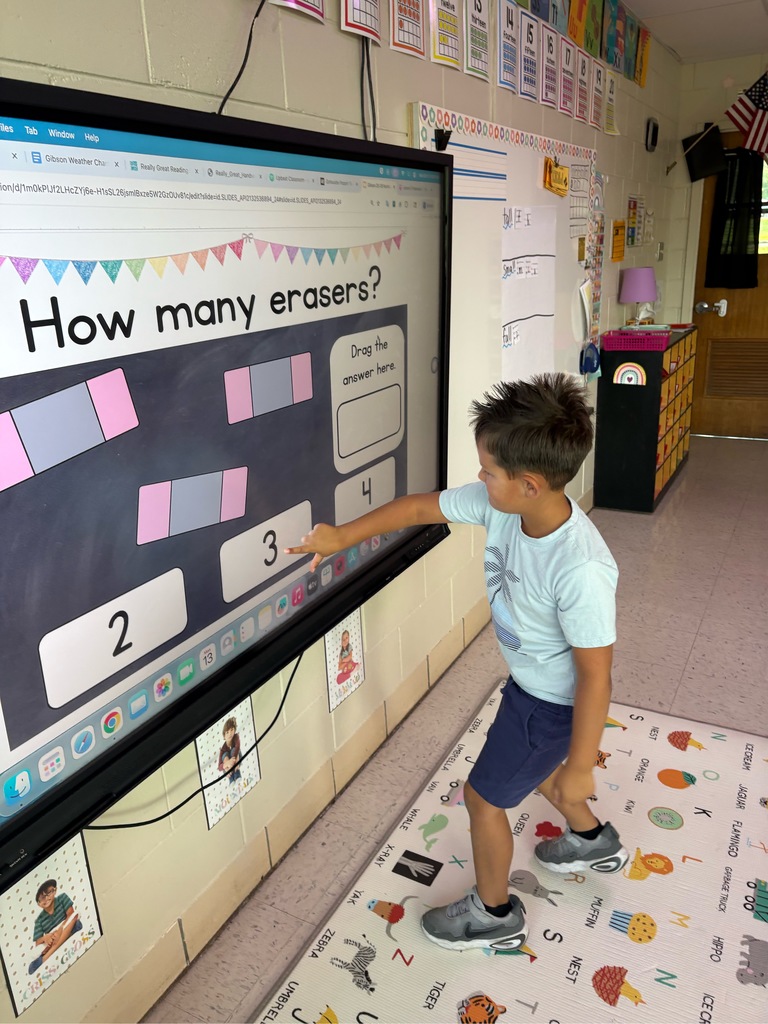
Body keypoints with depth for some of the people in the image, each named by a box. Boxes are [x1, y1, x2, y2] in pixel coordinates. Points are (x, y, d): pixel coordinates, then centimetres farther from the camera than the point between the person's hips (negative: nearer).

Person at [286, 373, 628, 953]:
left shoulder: (581, 572, -39)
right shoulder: (500, 503, -19)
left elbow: (595, 676, -30)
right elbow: (420, 508, -7)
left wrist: (580, 768, -19)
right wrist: (342, 537, -3)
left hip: (554, 703, -8)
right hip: (530, 683, 8)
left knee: (484, 796, 9)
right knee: (525, 764, 32)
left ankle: (494, 915, 38)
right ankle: (594, 841, 60)